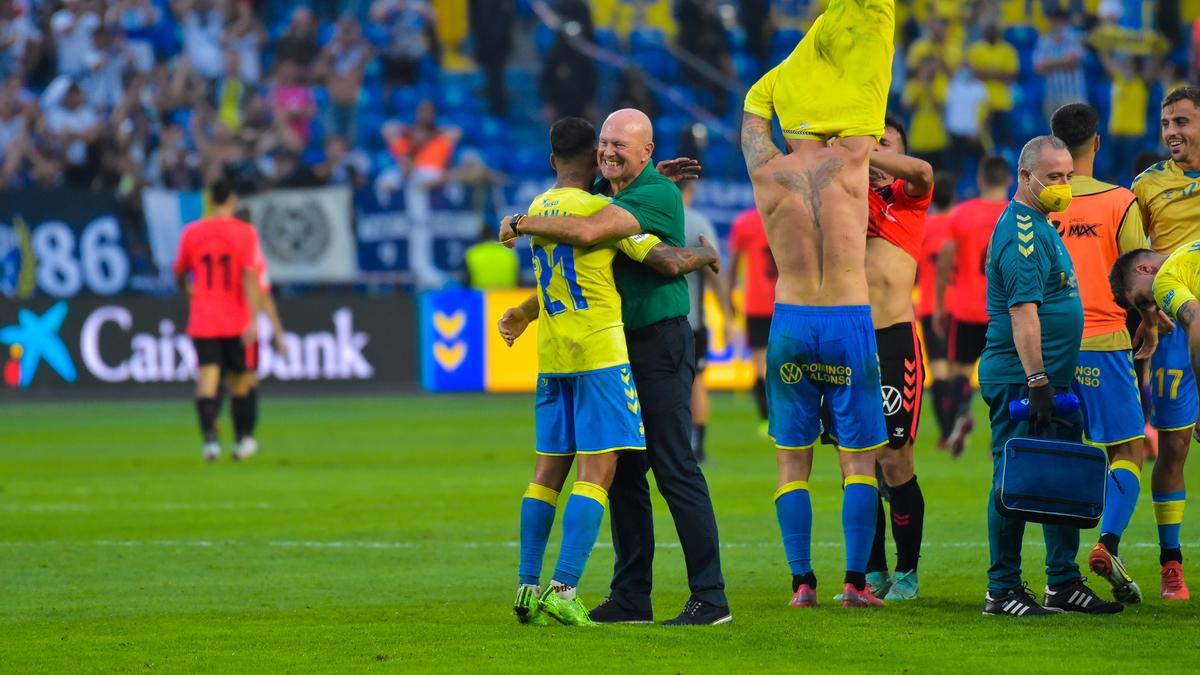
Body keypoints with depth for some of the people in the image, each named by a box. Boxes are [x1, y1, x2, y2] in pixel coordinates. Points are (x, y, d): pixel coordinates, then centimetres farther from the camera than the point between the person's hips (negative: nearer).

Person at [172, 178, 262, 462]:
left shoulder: (191, 233, 3)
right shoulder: (245, 233, -5)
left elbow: (180, 275, 15)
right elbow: (250, 277, -14)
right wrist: (252, 319, -18)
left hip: (202, 321, 1)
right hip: (236, 322, -1)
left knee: (207, 379, -8)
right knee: (240, 382, 15)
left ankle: (210, 437, -30)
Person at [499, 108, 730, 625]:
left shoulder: (658, 194, -16)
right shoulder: (599, 193, 13)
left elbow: (587, 233, -29)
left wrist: (521, 223, -16)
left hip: (661, 344, -9)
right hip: (616, 349, 9)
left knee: (675, 469, -10)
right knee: (623, 472, 9)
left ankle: (710, 597, -8)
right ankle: (631, 597, 15)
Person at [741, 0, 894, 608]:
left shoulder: (766, 173, 0)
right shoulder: (849, 163, -5)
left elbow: (754, 111, 22)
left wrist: (793, 71, 34)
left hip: (790, 324, 2)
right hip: (850, 322, -2)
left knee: (792, 460, 7)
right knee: (860, 459, 4)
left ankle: (801, 581, 3)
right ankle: (855, 580, -2)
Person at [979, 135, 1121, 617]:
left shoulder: (1038, 227, 19)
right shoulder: (1021, 232, -14)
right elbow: (1023, 311, -22)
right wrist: (1036, 381, -26)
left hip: (1051, 378, 10)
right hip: (1021, 379, -10)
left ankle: (1064, 584, 16)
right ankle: (1002, 591, -4)